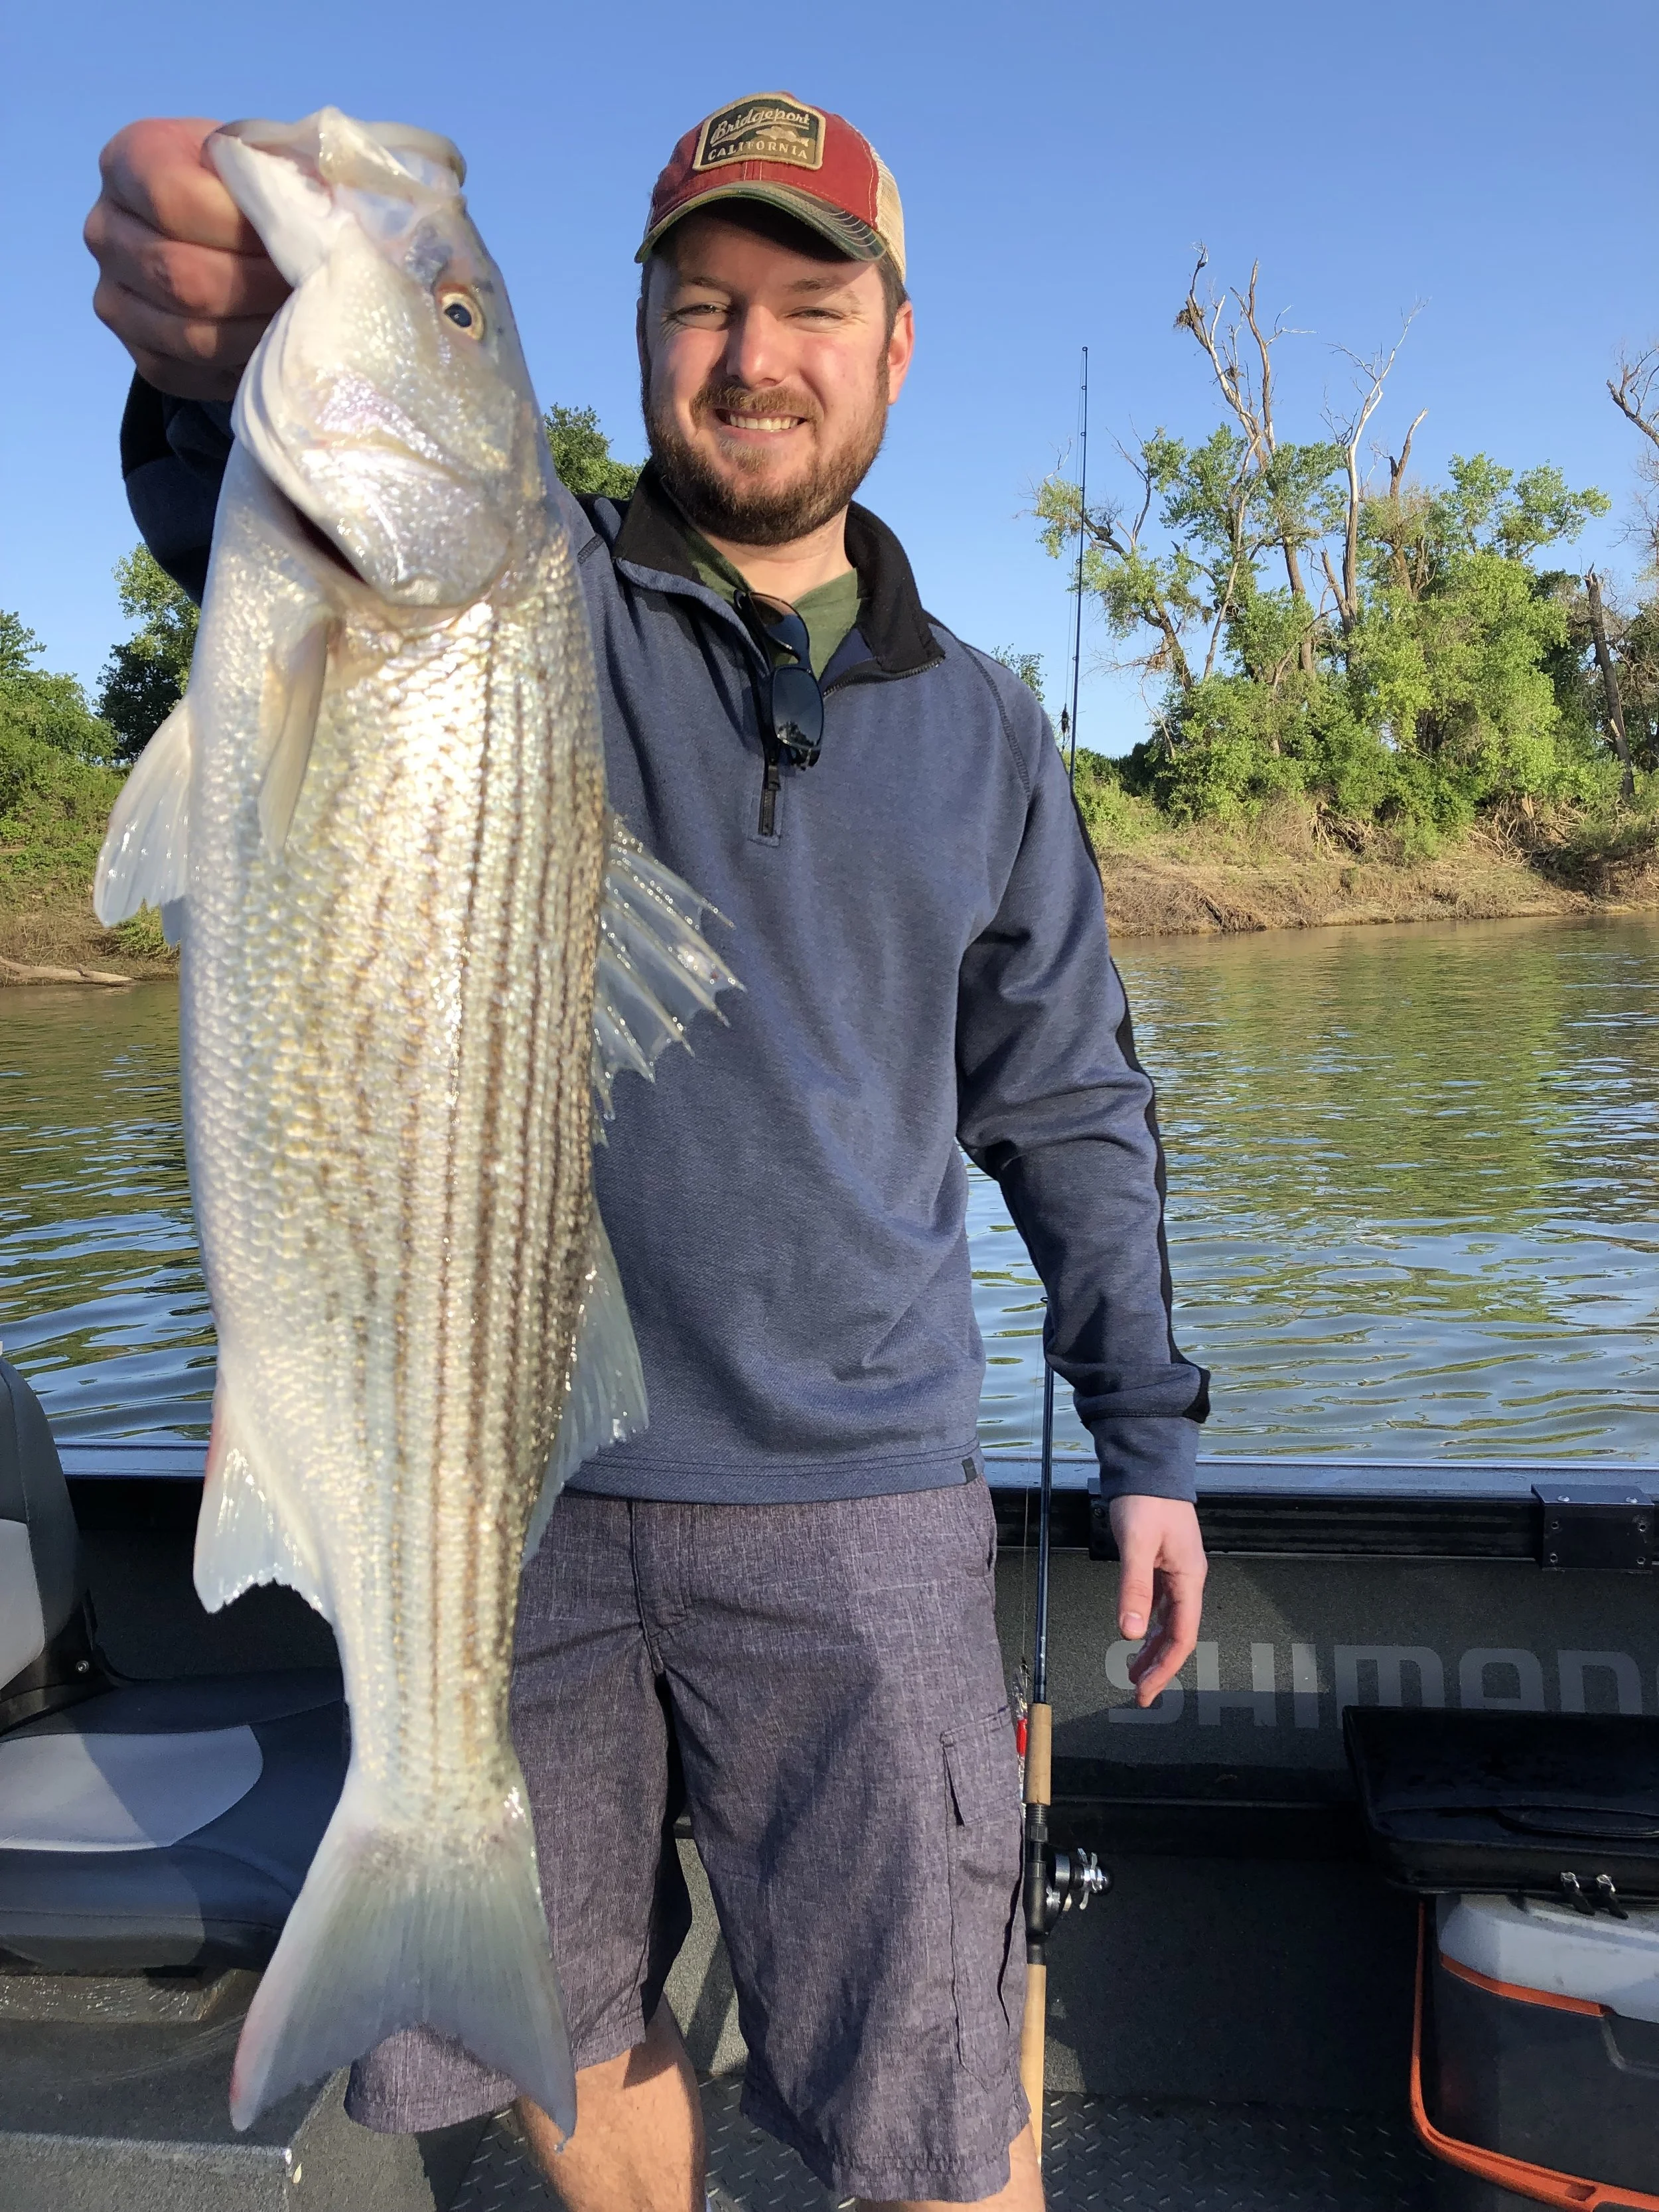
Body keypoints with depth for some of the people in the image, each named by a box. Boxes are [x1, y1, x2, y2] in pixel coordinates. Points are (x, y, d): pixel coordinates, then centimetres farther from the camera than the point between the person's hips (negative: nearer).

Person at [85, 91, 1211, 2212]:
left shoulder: (982, 726, 10)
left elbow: (1071, 1104, 14)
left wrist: (1146, 1431, 10)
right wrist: (226, 359, -45)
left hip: (850, 1500, 1)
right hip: (504, 1474, 0)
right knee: (567, 2030, 17)